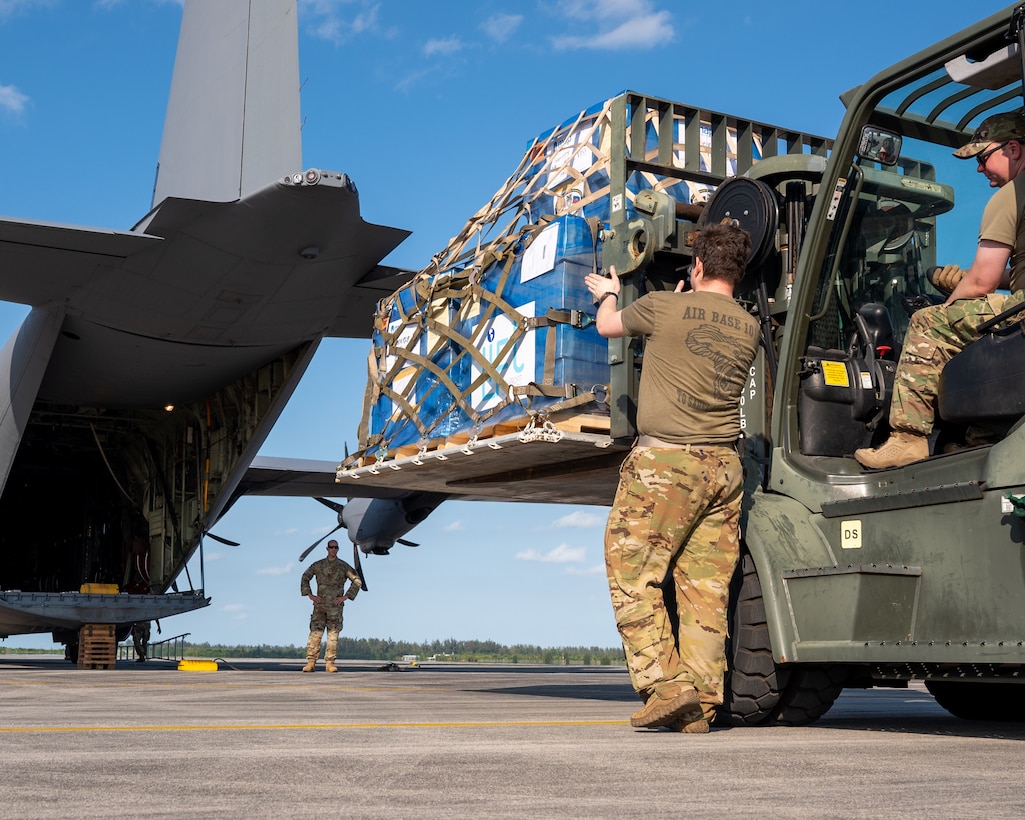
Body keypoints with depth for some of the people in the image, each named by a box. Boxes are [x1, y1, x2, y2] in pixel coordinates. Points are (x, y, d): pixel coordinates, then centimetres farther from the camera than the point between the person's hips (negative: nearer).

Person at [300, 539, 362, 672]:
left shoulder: (344, 566, 4)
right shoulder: (318, 565, 8)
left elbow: (357, 582, 4)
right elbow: (305, 578, 18)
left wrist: (345, 596, -4)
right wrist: (310, 595, 6)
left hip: (335, 605, -1)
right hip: (320, 604, 1)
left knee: (333, 634, -2)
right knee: (315, 633, -7)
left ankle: (330, 663, 1)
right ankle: (311, 663, -8)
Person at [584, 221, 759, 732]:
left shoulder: (663, 307, -4)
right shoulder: (749, 328, 10)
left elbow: (608, 327, 15)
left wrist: (607, 295, 37)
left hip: (664, 460, -5)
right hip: (724, 466, 6)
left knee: (633, 576, 1)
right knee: (706, 588, 6)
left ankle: (665, 684, -8)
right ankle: (702, 703, 7)